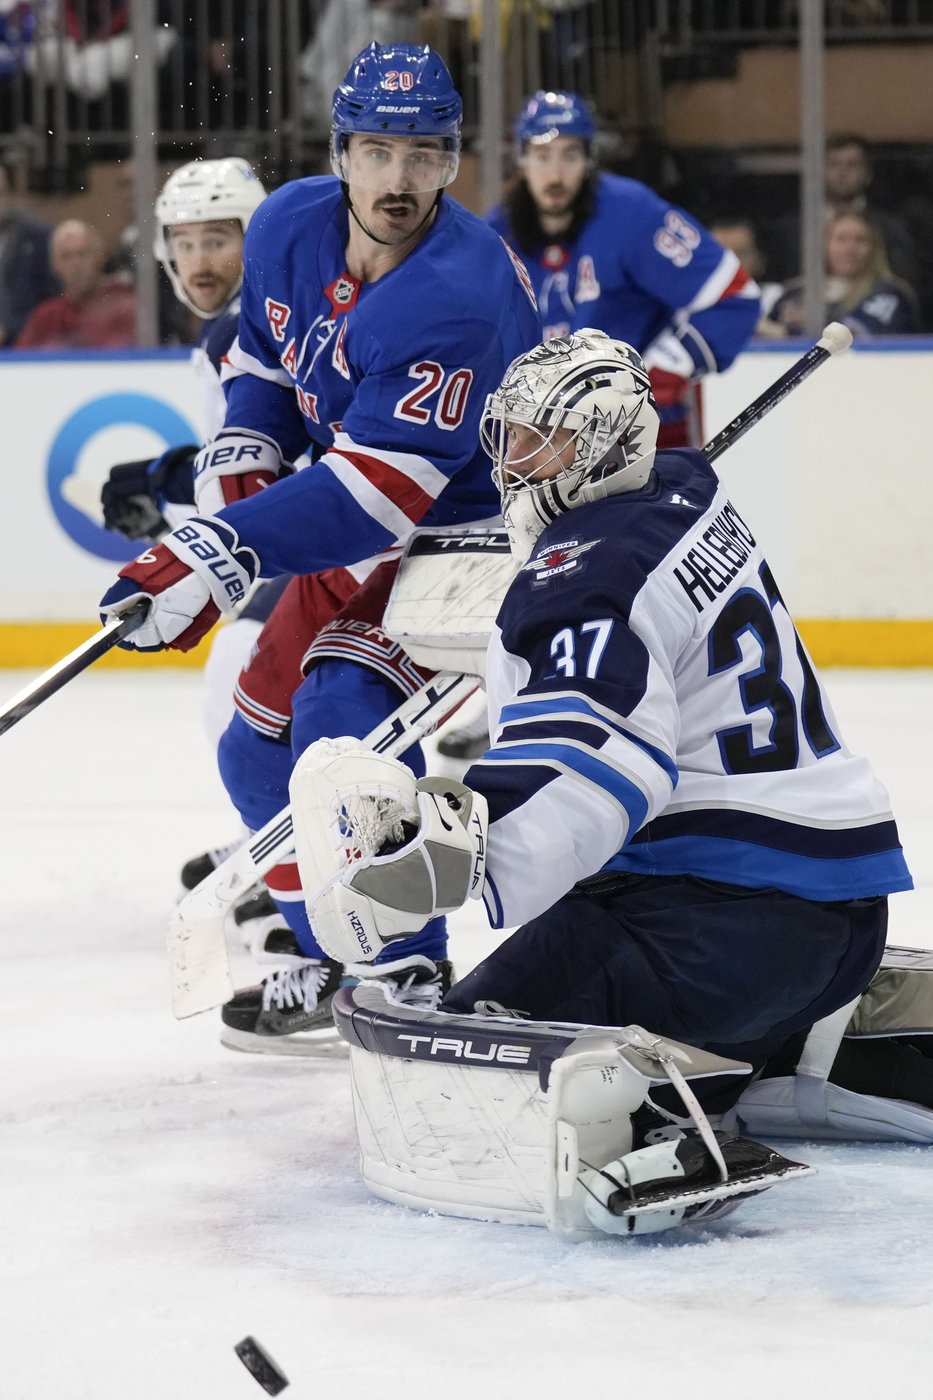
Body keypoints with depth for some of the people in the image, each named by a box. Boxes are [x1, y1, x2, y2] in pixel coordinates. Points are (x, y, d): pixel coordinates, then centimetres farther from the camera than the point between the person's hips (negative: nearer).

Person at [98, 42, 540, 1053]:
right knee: (261, 748, 12)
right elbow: (264, 354, 13)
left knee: (345, 716, -27)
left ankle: (408, 975, -18)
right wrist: (237, 460, -5)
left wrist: (222, 554, -40)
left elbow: (381, 490, -36)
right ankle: (329, 967, 31)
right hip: (351, 544, 8)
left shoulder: (461, 297, -32)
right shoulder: (289, 229, -8)